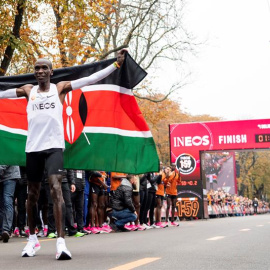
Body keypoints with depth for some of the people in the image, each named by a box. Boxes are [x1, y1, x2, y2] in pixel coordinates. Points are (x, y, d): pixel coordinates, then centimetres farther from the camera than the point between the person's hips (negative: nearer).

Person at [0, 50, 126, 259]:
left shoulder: (60, 88, 5)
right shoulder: (28, 90, 12)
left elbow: (91, 79, 0)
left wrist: (116, 64, -6)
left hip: (54, 146, -3)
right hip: (33, 147, 3)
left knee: (56, 188, -19)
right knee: (32, 195, 10)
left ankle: (61, 241, -23)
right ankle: (33, 239, 25)